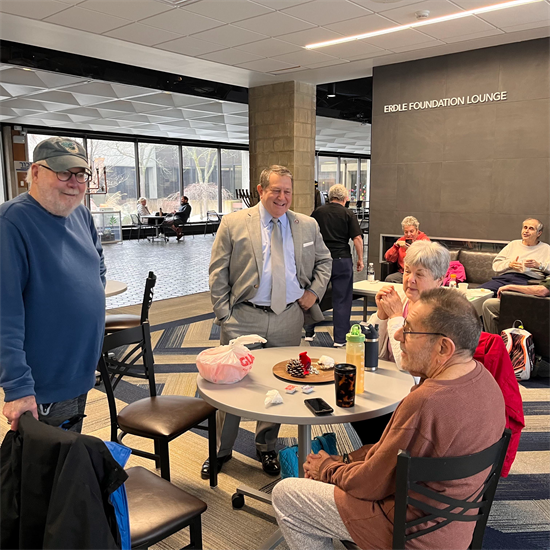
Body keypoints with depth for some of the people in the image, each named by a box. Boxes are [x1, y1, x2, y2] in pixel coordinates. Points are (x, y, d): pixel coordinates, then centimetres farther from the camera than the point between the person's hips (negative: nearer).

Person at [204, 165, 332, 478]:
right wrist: (224, 315, -6)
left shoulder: (308, 226, 8)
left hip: (289, 318, 3)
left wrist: (314, 292, 4)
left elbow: (324, 261, 20)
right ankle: (222, 451, 25)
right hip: (243, 318, -2)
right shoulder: (233, 224, -1)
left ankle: (267, 448, 33)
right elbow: (218, 273, 0)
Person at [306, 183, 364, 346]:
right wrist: (360, 259, 1)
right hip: (342, 260, -2)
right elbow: (357, 238, -8)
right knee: (342, 300, 5)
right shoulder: (348, 214, -2)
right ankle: (340, 339, 8)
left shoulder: (317, 212, 6)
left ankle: (309, 333, 23)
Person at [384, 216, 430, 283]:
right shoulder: (401, 240, 14)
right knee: (389, 279, -26)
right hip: (402, 272, 3)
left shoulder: (425, 240, 3)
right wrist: (396, 245, -6)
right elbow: (388, 259, 8)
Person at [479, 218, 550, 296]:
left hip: (526, 279, -3)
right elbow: (495, 264, 18)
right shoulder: (513, 244, 28)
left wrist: (539, 265, -7)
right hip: (505, 277, 3)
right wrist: (509, 264, -1)